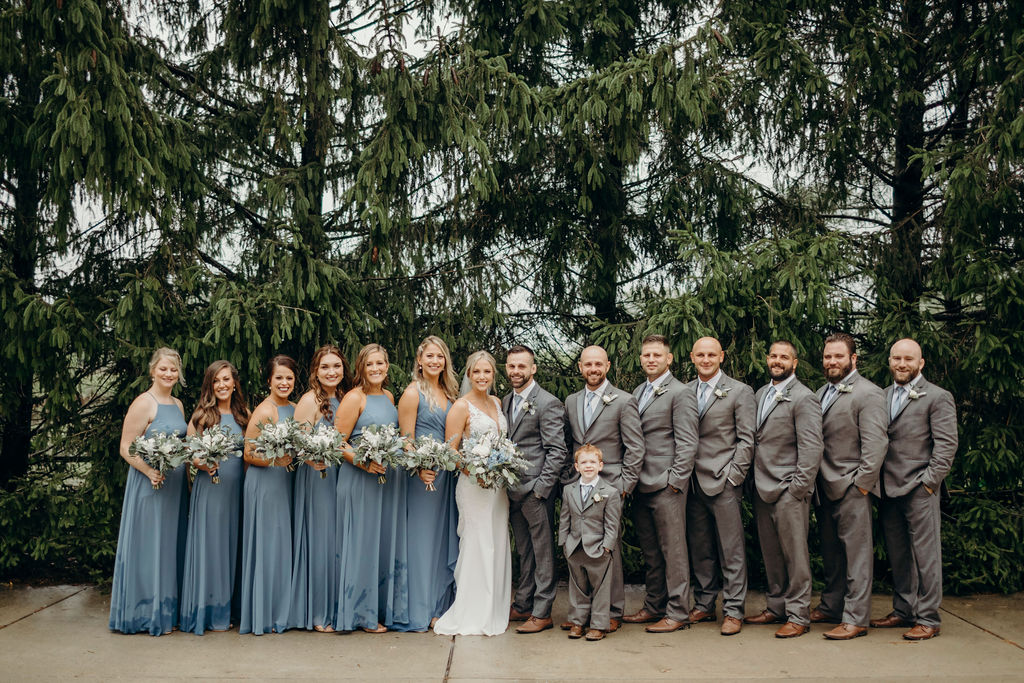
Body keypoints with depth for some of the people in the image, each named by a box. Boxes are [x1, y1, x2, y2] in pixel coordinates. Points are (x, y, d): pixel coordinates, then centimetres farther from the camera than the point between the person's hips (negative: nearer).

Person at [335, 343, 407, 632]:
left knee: (389, 543, 11)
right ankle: (364, 614, 11)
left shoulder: (389, 397, 13)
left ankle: (387, 607, 23)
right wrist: (364, 463, -22)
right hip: (362, 479, -7)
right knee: (364, 544, 0)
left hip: (392, 477, 7)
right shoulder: (354, 398, -7)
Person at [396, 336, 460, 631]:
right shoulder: (413, 393, -6)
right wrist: (420, 470, -20)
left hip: (448, 474, 7)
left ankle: (442, 605, 22)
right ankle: (421, 611, 8)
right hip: (424, 474, -7)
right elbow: (406, 439, -10)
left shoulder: (450, 393, 13)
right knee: (423, 538, -1)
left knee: (446, 538, 11)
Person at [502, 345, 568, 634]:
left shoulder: (548, 403, -10)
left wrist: (541, 487, -16)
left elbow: (557, 451, -12)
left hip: (536, 490, -7)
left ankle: (542, 612, 8)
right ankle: (522, 605, 25)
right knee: (524, 551, 16)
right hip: (512, 490, 7)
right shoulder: (506, 402, 13)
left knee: (543, 552, 2)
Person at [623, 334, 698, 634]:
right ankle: (654, 607, 24)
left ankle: (678, 613, 7)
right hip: (641, 486, 8)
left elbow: (687, 443, -11)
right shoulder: (637, 393, 16)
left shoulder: (680, 393, -8)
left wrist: (675, 481, -15)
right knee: (650, 552, 14)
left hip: (667, 486, -7)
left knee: (673, 550, 0)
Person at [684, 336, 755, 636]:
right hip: (693, 483, 4)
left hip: (723, 481, -4)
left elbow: (746, 439, -3)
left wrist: (733, 475, -9)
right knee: (700, 549, 10)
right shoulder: (684, 392, 12)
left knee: (731, 551, 0)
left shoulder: (740, 392, 0)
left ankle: (733, 611, 7)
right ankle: (704, 605, 21)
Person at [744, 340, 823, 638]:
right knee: (770, 552, 13)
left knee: (794, 554, -2)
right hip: (762, 488, 7)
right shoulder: (760, 394, 15)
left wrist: (799, 487, -15)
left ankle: (798, 615, 6)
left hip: (788, 490, -7)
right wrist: (756, 481, 12)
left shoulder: (804, 398, -8)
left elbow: (812, 447, -13)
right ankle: (777, 606, 24)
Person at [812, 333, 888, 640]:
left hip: (851, 488, -8)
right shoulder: (821, 392, 15)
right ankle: (831, 606, 27)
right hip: (824, 487, 8)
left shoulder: (868, 394, -10)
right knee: (830, 552, 16)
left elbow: (876, 444, -15)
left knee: (856, 553, -2)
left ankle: (855, 618, 2)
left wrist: (862, 484, -16)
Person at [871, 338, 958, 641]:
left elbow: (946, 444, -7)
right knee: (897, 555, 11)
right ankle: (903, 611, 23)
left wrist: (929, 482, -12)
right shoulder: (881, 396, 14)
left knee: (925, 555, -1)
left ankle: (928, 618, 7)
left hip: (919, 490, -5)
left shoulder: (938, 397, -1)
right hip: (889, 489, 5)